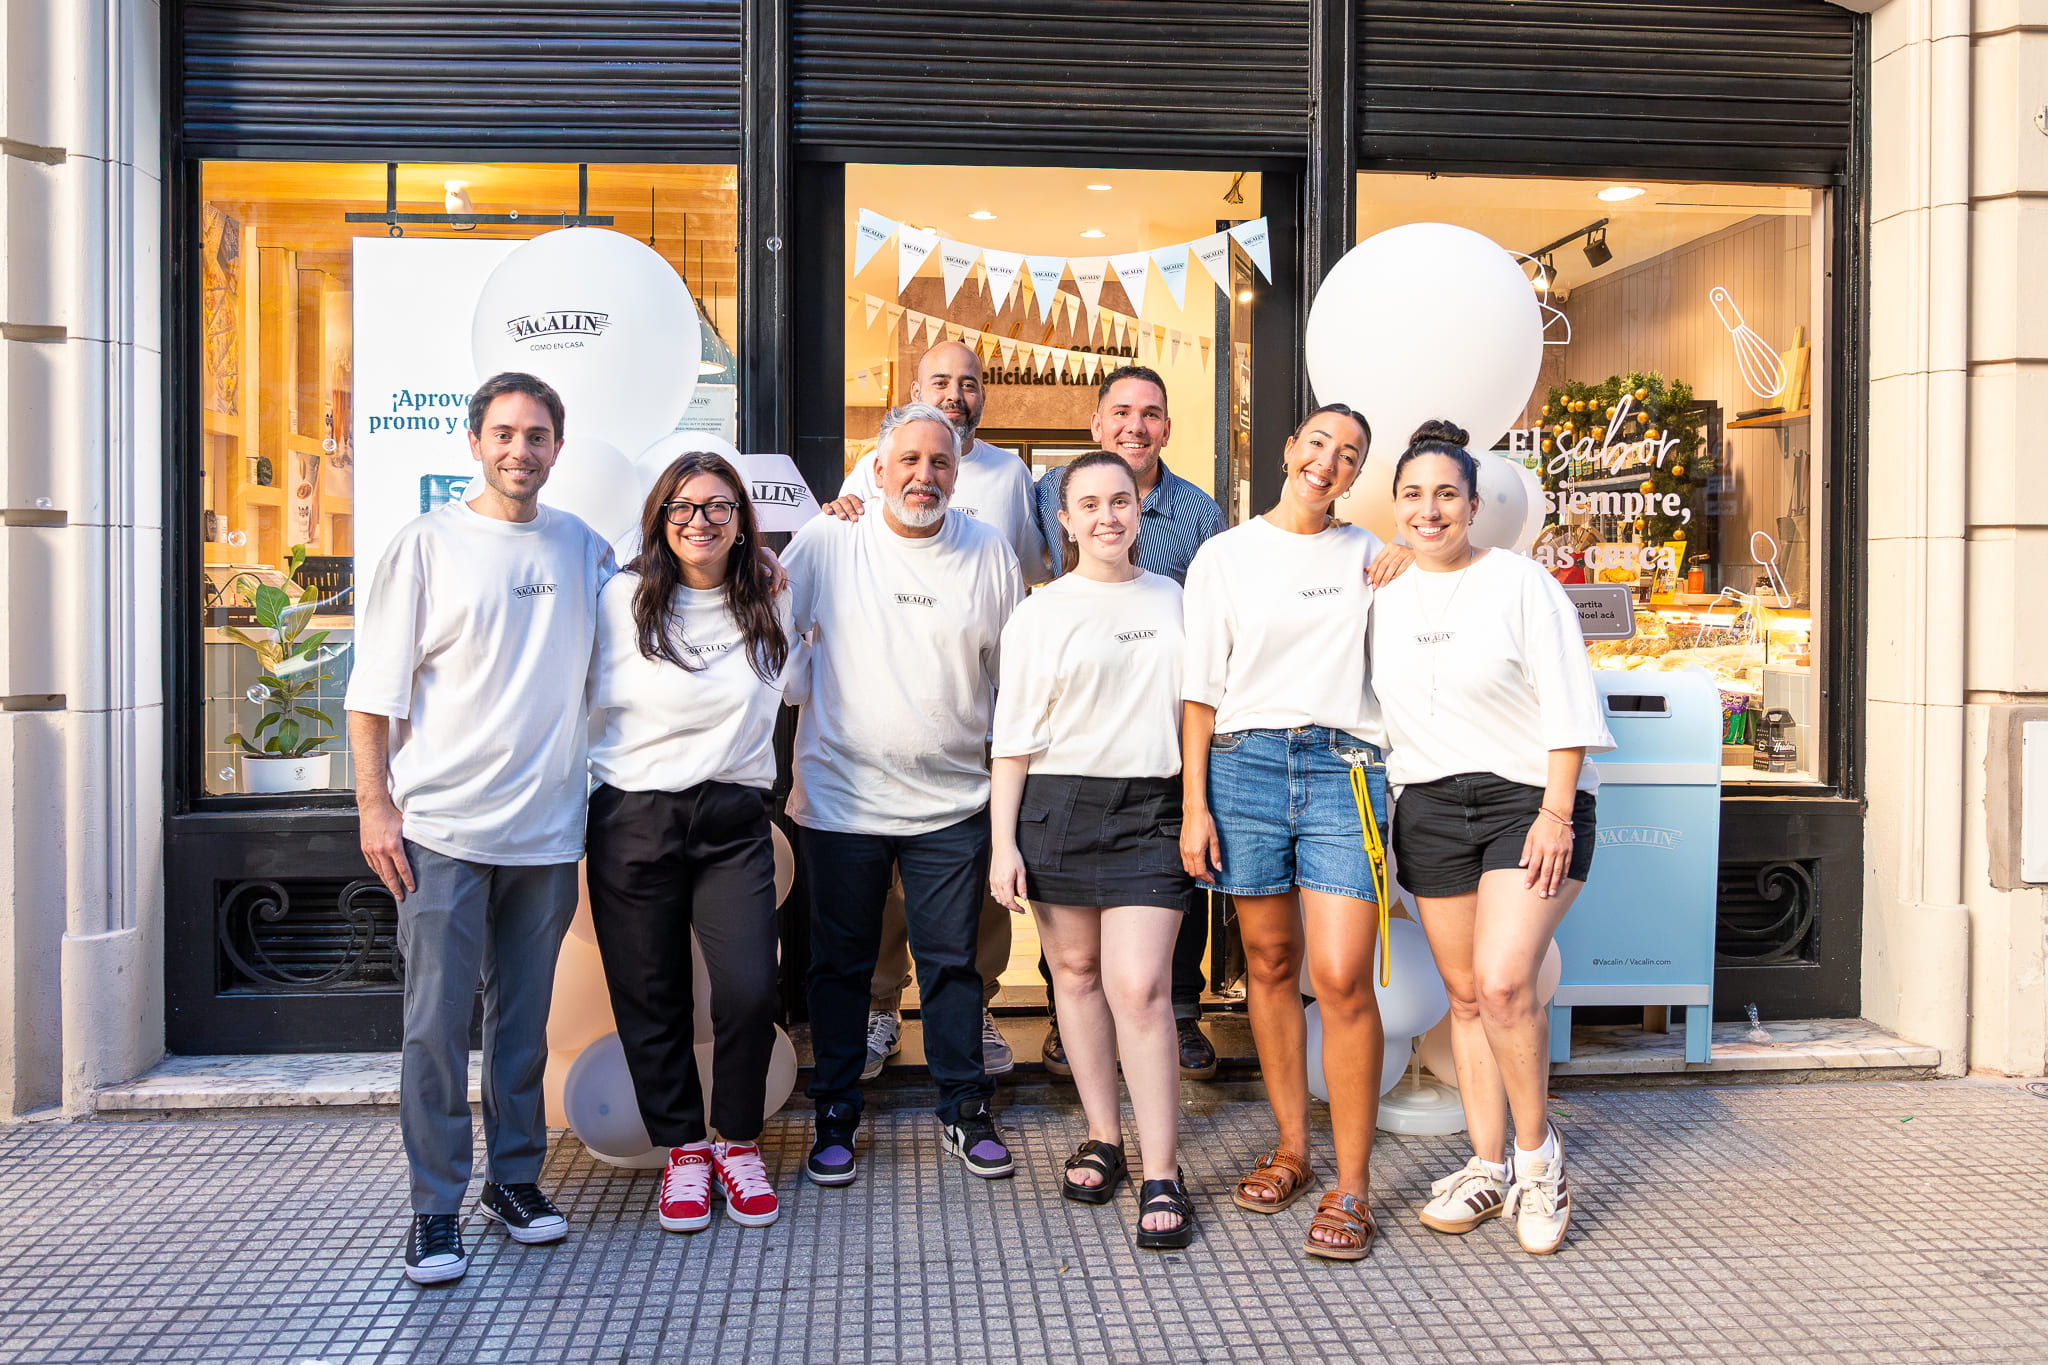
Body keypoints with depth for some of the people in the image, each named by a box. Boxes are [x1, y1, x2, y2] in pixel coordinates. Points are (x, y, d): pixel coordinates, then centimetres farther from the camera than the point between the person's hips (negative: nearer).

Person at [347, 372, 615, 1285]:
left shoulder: (583, 548, 9)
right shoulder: (428, 544, -1)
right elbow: (376, 687, -2)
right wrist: (375, 805, -8)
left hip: (547, 830, 3)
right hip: (442, 827, -3)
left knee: (524, 1019, 13)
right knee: (436, 1022, -1)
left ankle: (515, 1178, 27)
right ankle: (435, 1209, 11)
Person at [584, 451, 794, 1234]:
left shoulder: (772, 605, 8)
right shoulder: (622, 599, 1)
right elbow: (582, 699, 6)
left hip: (734, 821, 1)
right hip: (635, 821, -1)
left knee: (751, 990, -10)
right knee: (652, 999, 5)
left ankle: (738, 1143, 14)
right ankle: (683, 1149, 24)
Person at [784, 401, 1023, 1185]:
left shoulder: (990, 554, 4)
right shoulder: (826, 542, -2)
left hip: (952, 803, 1)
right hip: (842, 797, -1)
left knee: (952, 962, 9)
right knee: (840, 964, 10)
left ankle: (965, 1112, 24)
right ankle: (835, 1118, 25)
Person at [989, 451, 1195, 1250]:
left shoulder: (1172, 600, 12)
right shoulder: (1040, 615, 4)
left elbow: (1194, 704, 19)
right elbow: (1013, 738, 3)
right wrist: (1004, 841, -4)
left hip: (1150, 809, 0)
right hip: (1059, 804, 0)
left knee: (1139, 986, -9)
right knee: (1077, 974, 9)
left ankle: (1161, 1175, -1)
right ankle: (1103, 1137, 26)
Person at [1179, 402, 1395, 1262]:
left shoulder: (1368, 555, 15)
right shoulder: (1224, 556, 8)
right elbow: (1201, 690, 5)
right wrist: (1193, 804, -2)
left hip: (1343, 770, 0)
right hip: (1245, 763, 0)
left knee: (1342, 976, -9)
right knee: (1270, 963, 8)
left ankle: (1352, 1186, 1)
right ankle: (1291, 1151, 24)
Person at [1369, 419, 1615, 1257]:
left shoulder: (1520, 583, -4)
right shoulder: (1385, 597, 10)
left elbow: (1567, 705, -7)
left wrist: (1557, 812, -14)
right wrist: (1386, 819, 11)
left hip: (1529, 801, -5)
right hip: (1429, 809, 5)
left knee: (1504, 982, -17)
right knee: (1464, 994, 8)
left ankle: (1539, 1153, 5)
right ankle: (1488, 1167, 20)